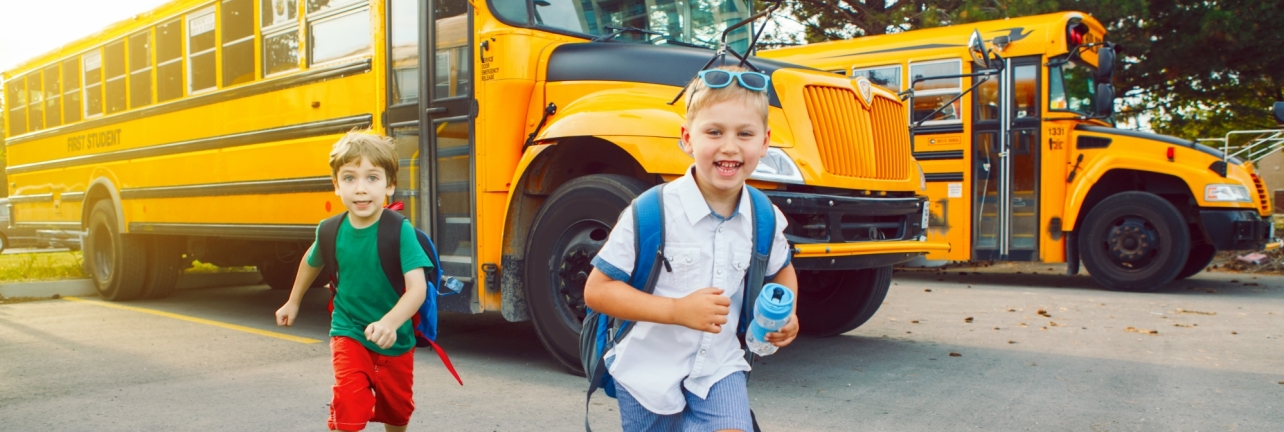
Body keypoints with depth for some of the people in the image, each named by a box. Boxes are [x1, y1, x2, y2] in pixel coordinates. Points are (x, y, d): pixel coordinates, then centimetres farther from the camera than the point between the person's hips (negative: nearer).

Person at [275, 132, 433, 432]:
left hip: (394, 339, 0)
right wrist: (293, 302, 25)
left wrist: (390, 323, -46)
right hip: (349, 334, 1)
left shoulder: (400, 230, -22)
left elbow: (418, 287, -30)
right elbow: (312, 261, 12)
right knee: (350, 403, -19)